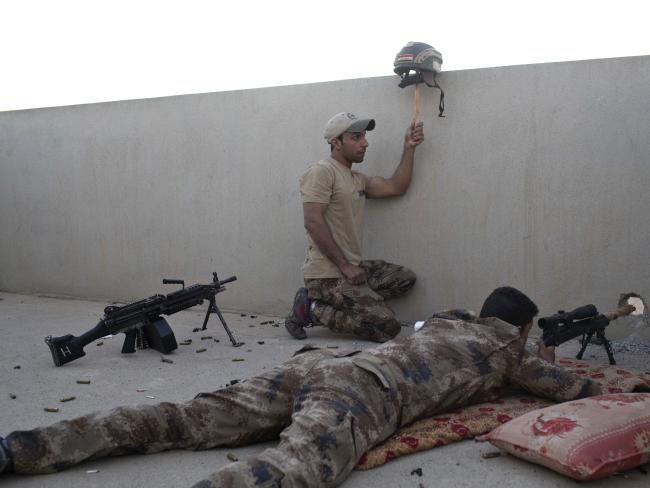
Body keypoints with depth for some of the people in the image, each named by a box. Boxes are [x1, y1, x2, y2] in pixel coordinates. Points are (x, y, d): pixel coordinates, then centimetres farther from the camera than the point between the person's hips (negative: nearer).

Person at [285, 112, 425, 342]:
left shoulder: (358, 179, 19)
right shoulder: (322, 171, -10)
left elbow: (395, 187, 15)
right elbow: (313, 222, -19)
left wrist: (409, 147, 8)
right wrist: (345, 267, -19)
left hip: (351, 267, 9)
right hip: (327, 273, -9)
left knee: (405, 278, 11)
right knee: (388, 327, -14)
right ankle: (312, 309, -3)